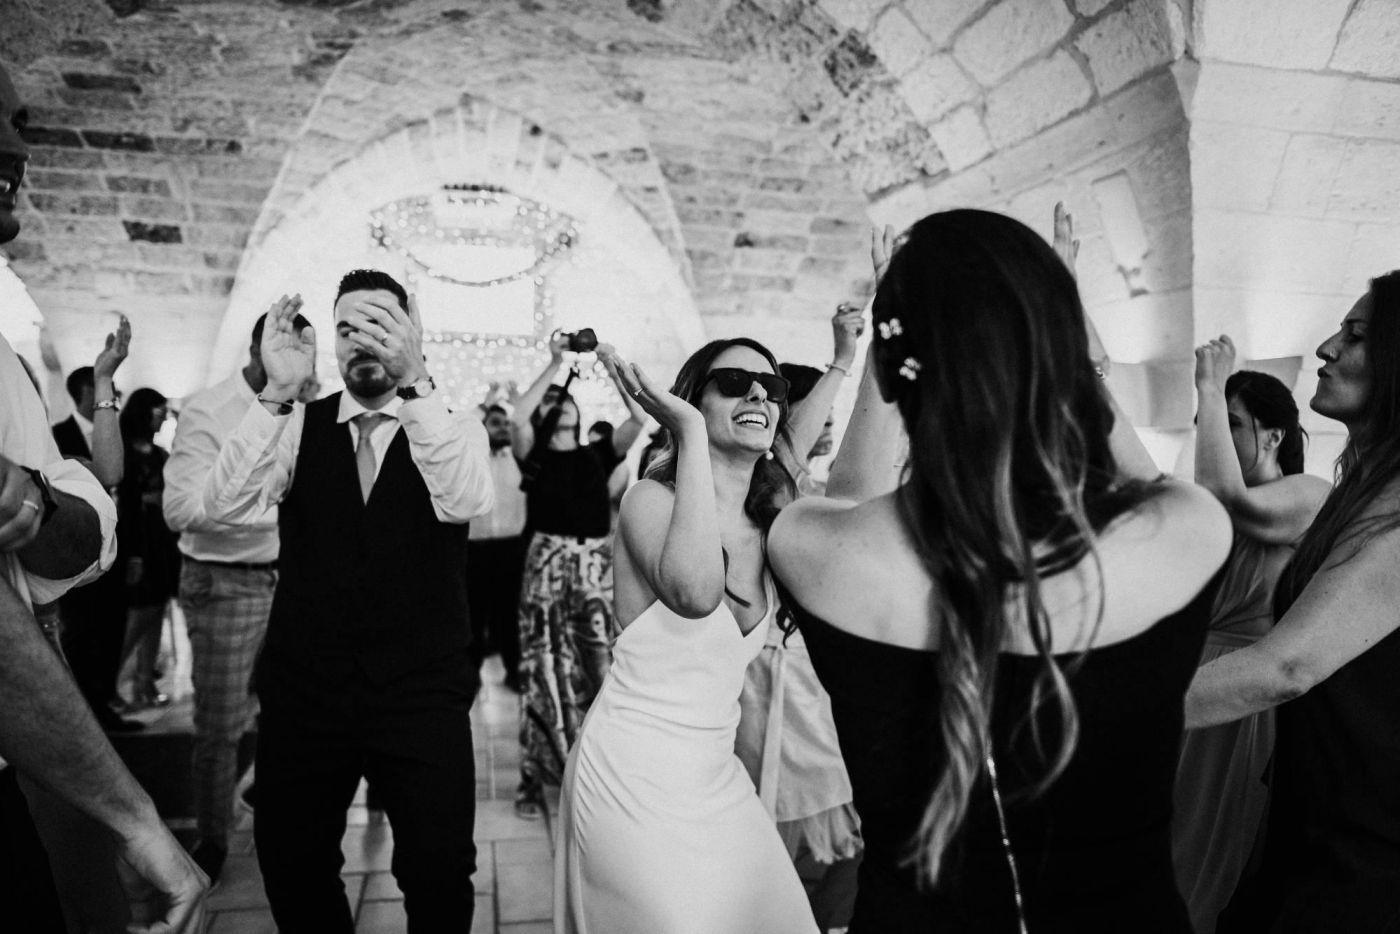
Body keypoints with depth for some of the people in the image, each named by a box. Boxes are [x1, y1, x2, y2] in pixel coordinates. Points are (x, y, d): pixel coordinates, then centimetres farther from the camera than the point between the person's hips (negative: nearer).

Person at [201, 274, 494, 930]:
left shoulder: (452, 428, -1)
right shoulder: (299, 427, 4)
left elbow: (466, 500, -23)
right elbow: (225, 505, -11)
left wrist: (414, 381, -35)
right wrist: (276, 392, -25)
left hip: (422, 696, -2)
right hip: (303, 688, 2)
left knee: (440, 877, -1)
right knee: (291, 869, 12)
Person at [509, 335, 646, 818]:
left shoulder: (598, 456, 13)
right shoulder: (534, 457, 7)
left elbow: (639, 418, 1)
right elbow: (518, 417, -13)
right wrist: (554, 363, -9)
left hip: (597, 566, 2)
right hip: (548, 565, -2)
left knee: (600, 668, -3)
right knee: (545, 670, 0)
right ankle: (535, 776, 10)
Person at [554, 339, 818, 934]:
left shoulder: (772, 521, 7)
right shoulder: (653, 500, -16)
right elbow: (695, 593, -35)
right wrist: (690, 430, -29)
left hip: (716, 775, 7)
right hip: (633, 774, -7)